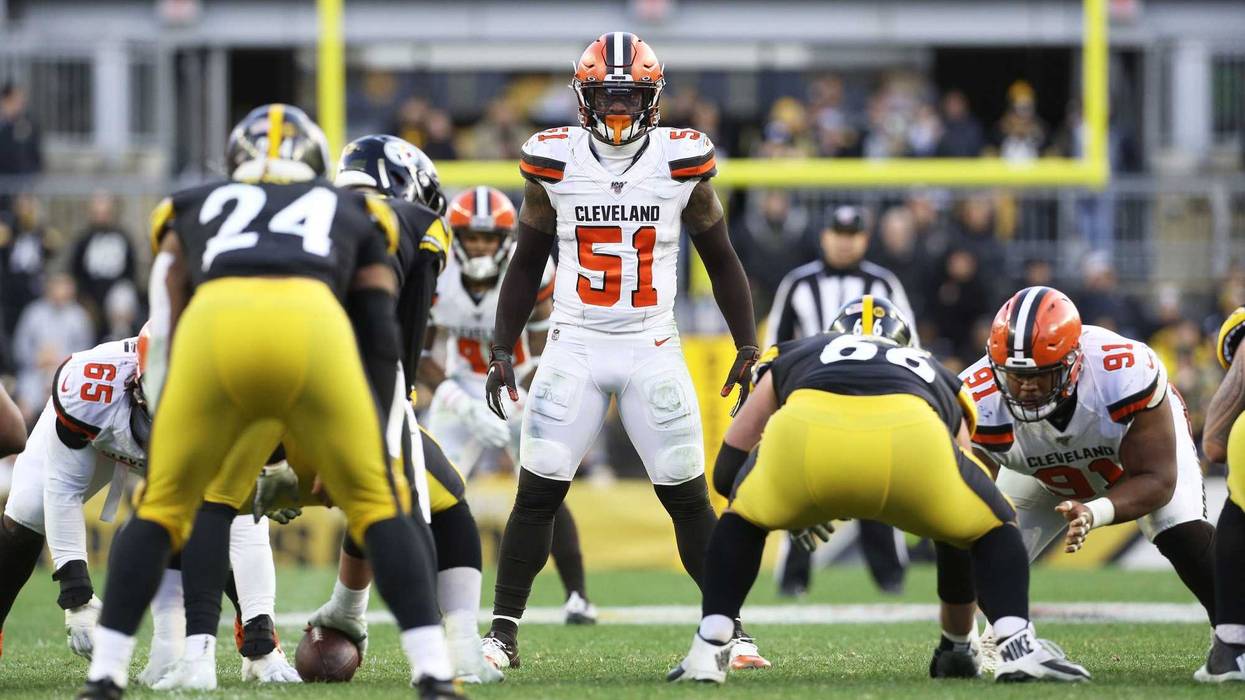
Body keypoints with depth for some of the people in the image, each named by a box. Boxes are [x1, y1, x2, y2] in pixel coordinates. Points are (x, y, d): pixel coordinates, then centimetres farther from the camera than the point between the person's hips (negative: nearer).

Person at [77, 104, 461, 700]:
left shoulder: (192, 212, 38)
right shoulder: (353, 216, 38)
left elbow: (165, 344, 31)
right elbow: (382, 344, 28)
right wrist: (376, 446, 33)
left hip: (213, 323, 0)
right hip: (314, 323, 0)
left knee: (161, 509, 18)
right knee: (378, 506, 15)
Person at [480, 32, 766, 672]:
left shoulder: (681, 162, -3)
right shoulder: (554, 163, -2)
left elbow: (721, 260, 8)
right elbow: (527, 263, 10)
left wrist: (748, 347, 3)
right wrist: (501, 349, 5)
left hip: (652, 349, 0)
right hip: (574, 348, 0)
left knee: (688, 498, 0)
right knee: (537, 494, -4)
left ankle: (731, 629, 9)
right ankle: (503, 632, 3)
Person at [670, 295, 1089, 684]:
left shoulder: (795, 356, 42)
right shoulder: (937, 377, 43)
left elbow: (726, 473, 41)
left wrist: (790, 511, 59)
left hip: (804, 431, 1)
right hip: (909, 437, 0)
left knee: (744, 519, 33)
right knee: (993, 529, 28)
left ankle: (709, 649, 17)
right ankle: (1017, 644, 5)